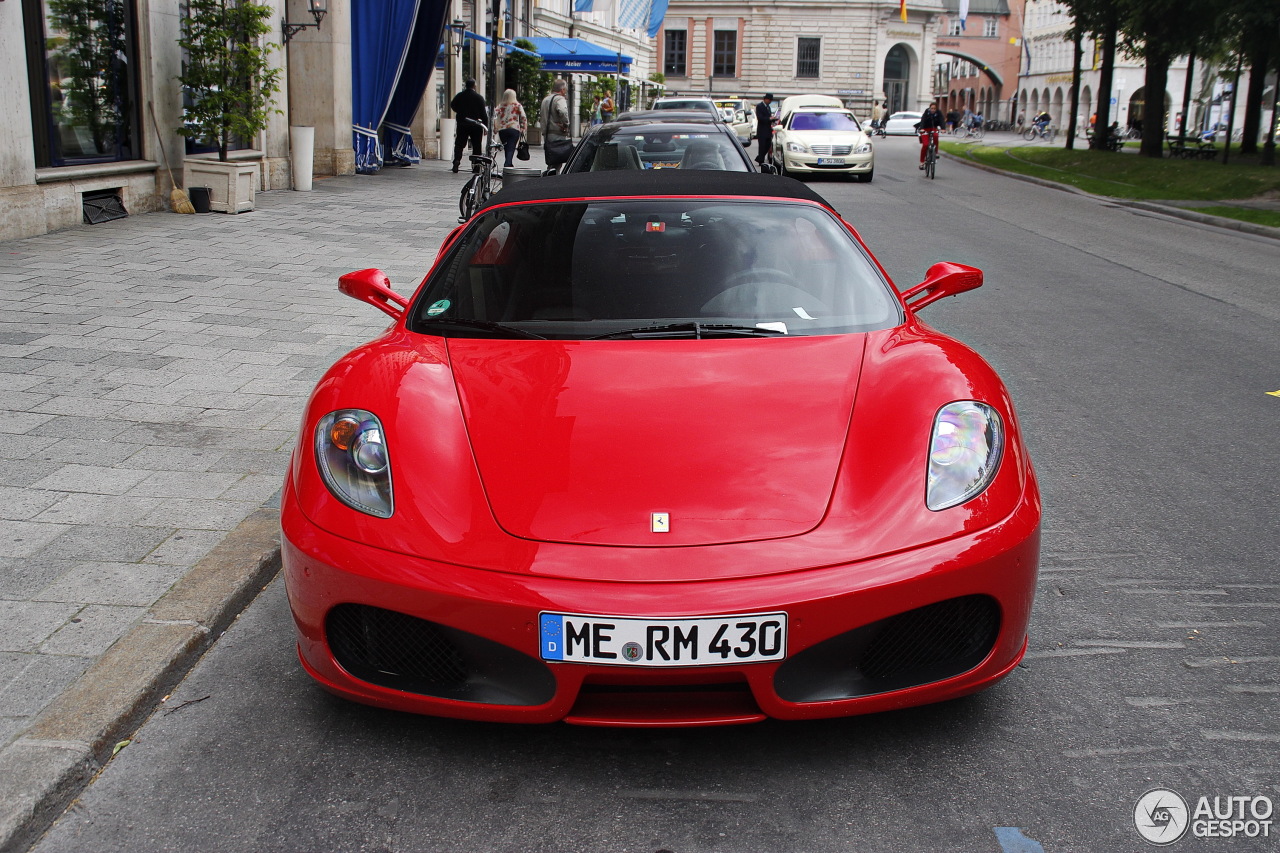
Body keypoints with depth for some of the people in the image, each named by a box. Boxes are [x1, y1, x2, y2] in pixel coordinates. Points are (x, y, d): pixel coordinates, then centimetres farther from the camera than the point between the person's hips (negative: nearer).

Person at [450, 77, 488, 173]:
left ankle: (456, 160, -13)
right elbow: (484, 113, -7)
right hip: (476, 125, -2)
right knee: (476, 146, 6)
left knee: (459, 144, 6)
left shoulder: (459, 96, 2)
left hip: (462, 125, 2)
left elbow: (452, 106, 16)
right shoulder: (479, 97, -6)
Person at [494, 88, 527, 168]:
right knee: (511, 150, -7)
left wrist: (495, 128, 4)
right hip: (514, 129, -3)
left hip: (502, 130, 3)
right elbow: (523, 117, -1)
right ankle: (507, 164, -24)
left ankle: (509, 165, 23)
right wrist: (523, 128, 6)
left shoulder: (500, 106, 10)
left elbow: (494, 117, 0)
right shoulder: (517, 105, 5)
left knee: (506, 149, 15)